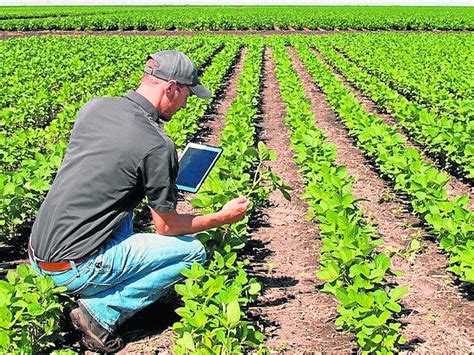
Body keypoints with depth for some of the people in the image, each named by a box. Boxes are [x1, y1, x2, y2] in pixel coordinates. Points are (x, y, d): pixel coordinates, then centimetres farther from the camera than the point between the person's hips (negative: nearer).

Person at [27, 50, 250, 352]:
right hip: (75, 267, -8)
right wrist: (223, 218, 9)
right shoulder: (157, 146, -16)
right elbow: (167, 227, -5)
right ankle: (101, 311, -3)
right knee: (193, 252, 2)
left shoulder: (93, 107, 4)